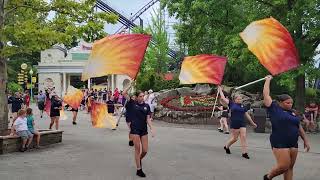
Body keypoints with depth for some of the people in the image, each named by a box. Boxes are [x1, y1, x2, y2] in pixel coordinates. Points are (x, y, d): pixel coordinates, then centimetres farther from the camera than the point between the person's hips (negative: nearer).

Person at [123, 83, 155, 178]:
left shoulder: (146, 106, 6)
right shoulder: (132, 103, 1)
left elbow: (148, 119, 3)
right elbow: (124, 93, -7)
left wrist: (152, 129, -7)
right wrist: (130, 85, -9)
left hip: (144, 130, 3)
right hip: (135, 129, -3)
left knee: (145, 150, 4)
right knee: (137, 149, 0)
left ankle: (139, 159, 38)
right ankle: (139, 170, 10)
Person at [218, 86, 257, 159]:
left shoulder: (243, 106, 14)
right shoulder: (231, 104, 3)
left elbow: (247, 115, 20)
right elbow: (223, 98, 1)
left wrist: (252, 122, 21)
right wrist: (220, 90, 8)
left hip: (242, 124, 4)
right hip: (234, 124, -4)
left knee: (243, 137, -6)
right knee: (235, 138, 1)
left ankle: (244, 153, -3)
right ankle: (226, 146, 29)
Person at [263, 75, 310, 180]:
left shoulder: (292, 113, 15)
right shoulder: (274, 109, -3)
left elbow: (299, 127, 21)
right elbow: (266, 94, -3)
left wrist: (305, 140, 18)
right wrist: (268, 80, 7)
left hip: (293, 143, 7)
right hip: (279, 143, -7)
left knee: (290, 167, 7)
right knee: (284, 166, -12)